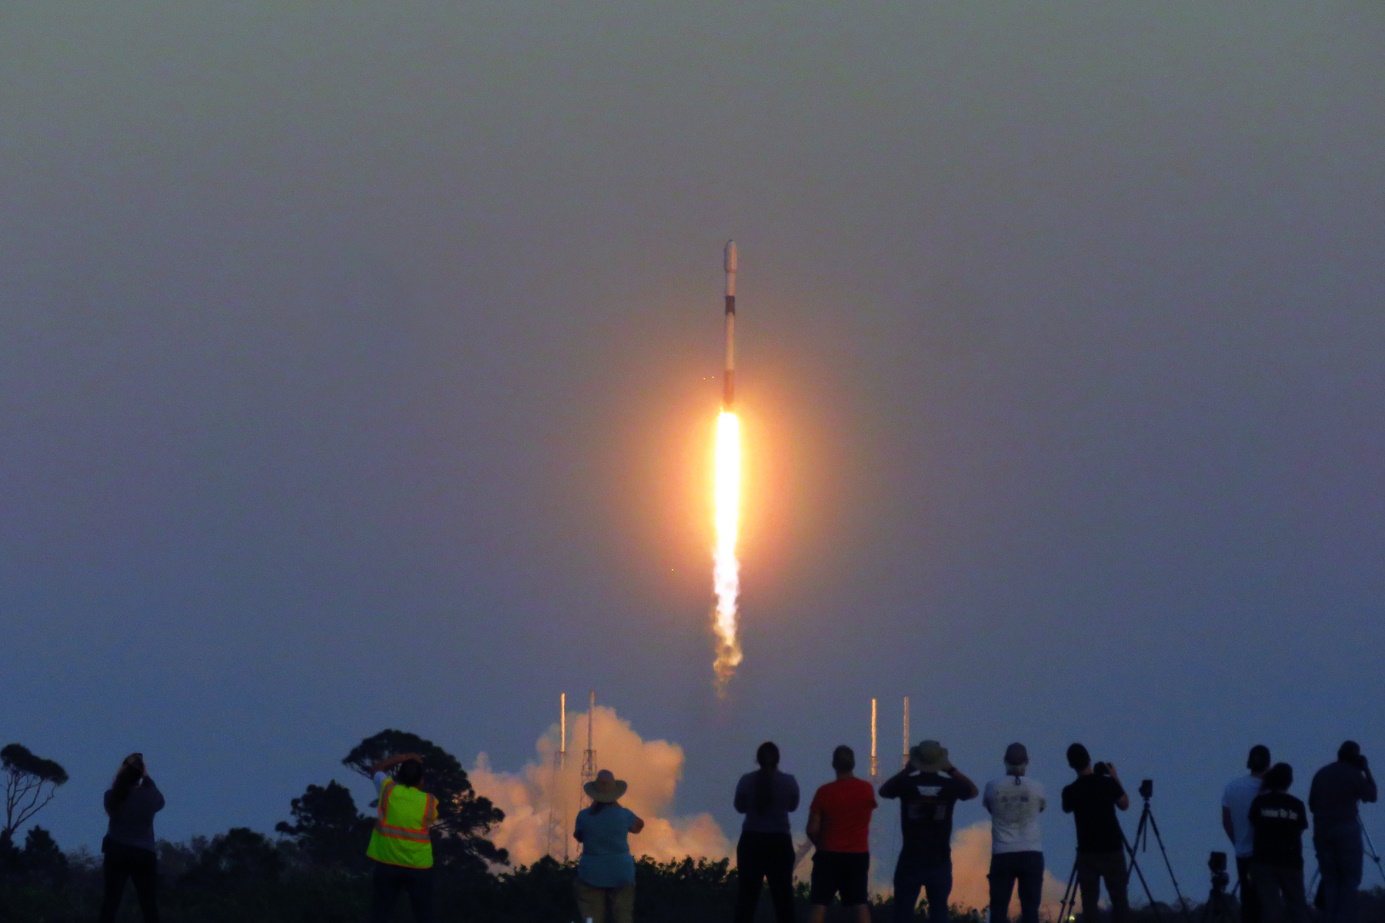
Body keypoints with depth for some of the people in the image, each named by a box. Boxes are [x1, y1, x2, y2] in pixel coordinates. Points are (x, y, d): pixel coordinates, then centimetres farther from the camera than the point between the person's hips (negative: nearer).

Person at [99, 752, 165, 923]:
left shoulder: (112, 796, -6)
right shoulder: (147, 797, -8)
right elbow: (159, 801, 14)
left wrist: (120, 773, 12)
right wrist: (146, 777, 18)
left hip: (116, 854, 1)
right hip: (144, 856, -1)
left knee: (110, 903, 5)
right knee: (149, 906, 2)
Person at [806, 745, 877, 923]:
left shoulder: (824, 792, -10)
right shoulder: (866, 789, -2)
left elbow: (812, 829, -10)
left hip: (829, 854, -2)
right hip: (859, 854, 2)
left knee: (819, 904, 0)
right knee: (860, 904, 6)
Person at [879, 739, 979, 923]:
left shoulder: (906, 783, -8)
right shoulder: (950, 785, -5)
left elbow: (883, 791, 15)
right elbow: (974, 791, 17)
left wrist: (907, 769, 17)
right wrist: (952, 769, 16)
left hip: (911, 858, -1)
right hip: (939, 860, 1)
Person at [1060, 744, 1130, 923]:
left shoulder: (1070, 791, -6)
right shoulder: (1108, 783, -7)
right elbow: (1124, 804, 9)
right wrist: (1116, 778, 15)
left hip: (1087, 853, 0)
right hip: (1112, 850, 0)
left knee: (1089, 902, 2)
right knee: (1119, 899, 5)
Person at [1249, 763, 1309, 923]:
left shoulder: (1260, 802, -3)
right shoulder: (1297, 805, -2)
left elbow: (1253, 827, 6)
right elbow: (1301, 830, 5)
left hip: (1263, 860, 0)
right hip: (1291, 861, 0)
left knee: (1271, 907, -1)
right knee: (1297, 906, 10)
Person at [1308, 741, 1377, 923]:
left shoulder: (1321, 774, 12)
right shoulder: (1353, 773, -4)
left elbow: (1312, 804, 13)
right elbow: (1371, 796, 4)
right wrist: (1366, 770, 10)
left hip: (1322, 831, 5)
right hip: (1347, 830, -5)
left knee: (1330, 879, 8)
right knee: (1350, 880, -2)